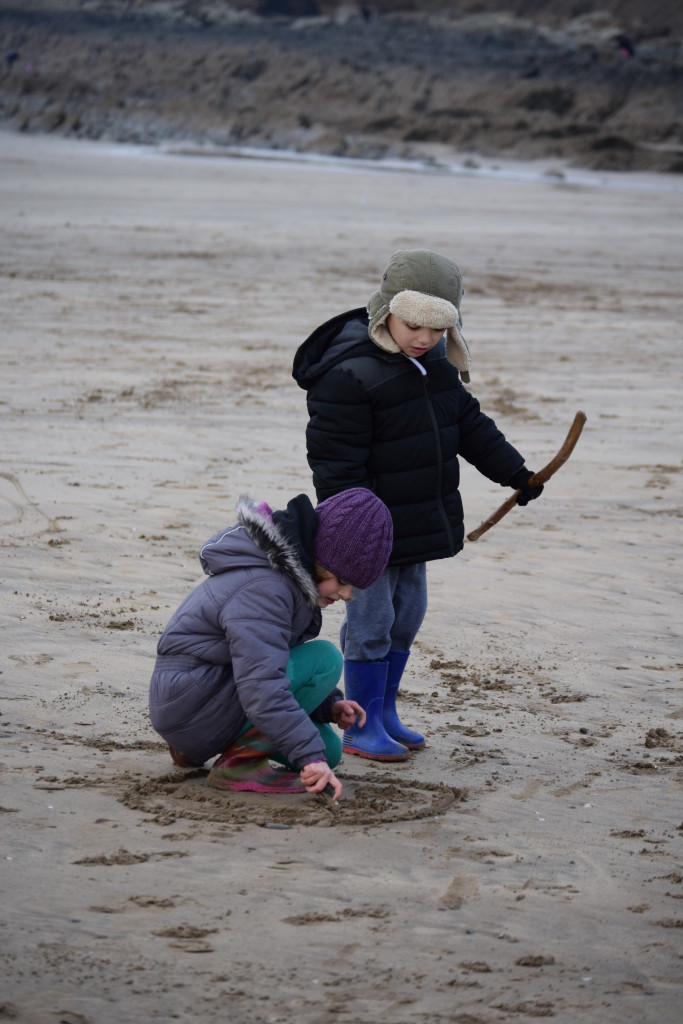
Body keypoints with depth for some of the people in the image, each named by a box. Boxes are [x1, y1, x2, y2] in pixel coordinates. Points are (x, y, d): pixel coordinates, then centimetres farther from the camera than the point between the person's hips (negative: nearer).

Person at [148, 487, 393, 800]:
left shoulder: (292, 577, 10)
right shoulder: (263, 587, -23)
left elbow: (274, 660, 20)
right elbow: (261, 683, -32)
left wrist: (329, 705, 5)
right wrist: (310, 756, -35)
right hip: (192, 709, -11)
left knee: (328, 753, 12)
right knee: (325, 660, -19)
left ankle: (197, 747, 15)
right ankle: (237, 761, -17)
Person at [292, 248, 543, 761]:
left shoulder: (433, 361, 4)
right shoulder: (347, 375, -22)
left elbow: (468, 421, 17)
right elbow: (336, 463, -22)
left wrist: (515, 472, 15)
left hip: (417, 522, 8)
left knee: (407, 614, 15)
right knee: (371, 620, -2)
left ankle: (385, 712, 28)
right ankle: (362, 728, 8)